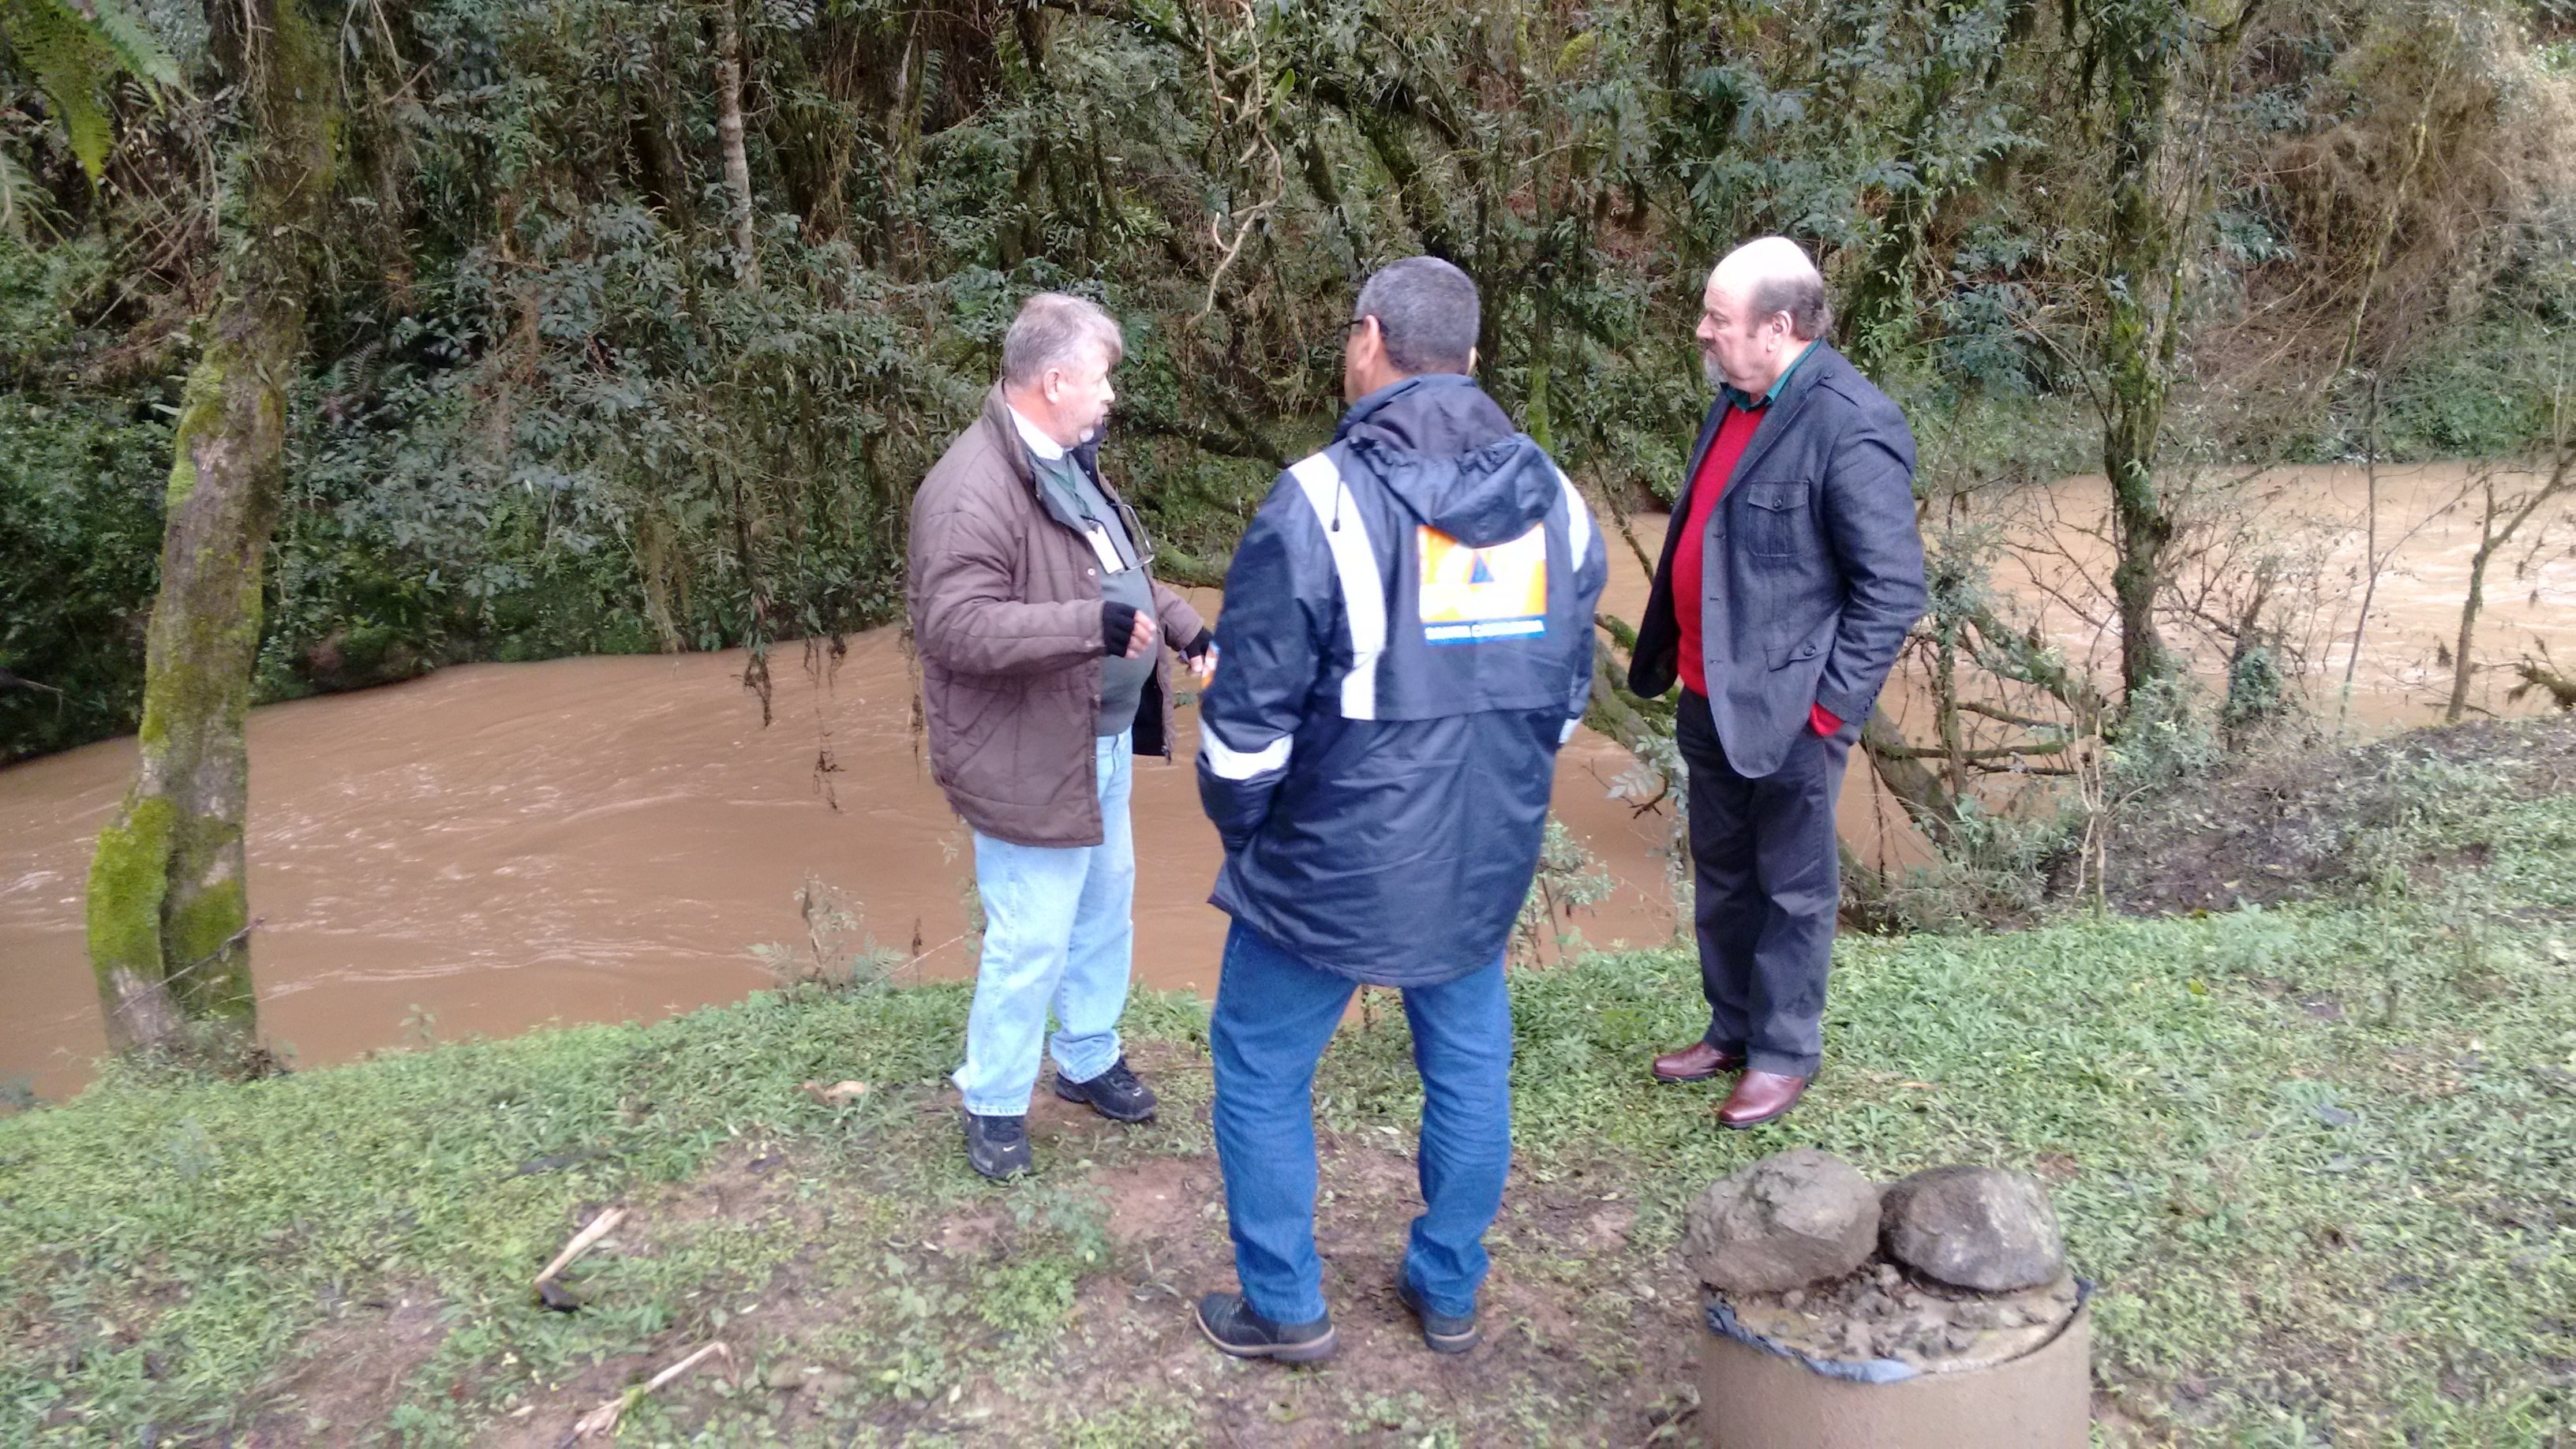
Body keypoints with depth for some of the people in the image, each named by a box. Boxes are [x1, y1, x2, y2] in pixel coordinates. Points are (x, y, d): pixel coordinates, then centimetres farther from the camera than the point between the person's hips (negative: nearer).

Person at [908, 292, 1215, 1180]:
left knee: (1105, 911, 22)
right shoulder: (973, 490, -24)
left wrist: (1183, 626, 5)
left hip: (1104, 739, 10)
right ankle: (993, 1104, 23)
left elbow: (1120, 568, 20)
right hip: (1030, 759, -10)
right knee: (1031, 942, 2)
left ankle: (1088, 1059, 43)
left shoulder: (1069, 462, 9)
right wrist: (1093, 625, -36)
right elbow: (955, 627, -30)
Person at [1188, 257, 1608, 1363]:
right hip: (1486, 864, 5)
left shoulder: (1321, 501, -18)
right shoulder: (1556, 503, 0)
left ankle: (1285, 1308, 25)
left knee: (1262, 1073, 14)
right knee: (1469, 1071, 19)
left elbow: (1250, 713, -15)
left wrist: (1237, 824, 4)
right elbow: (1565, 696, 9)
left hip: (1327, 863, -5)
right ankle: (1449, 1293, 35)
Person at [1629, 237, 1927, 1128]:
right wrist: (1665, 655, 13)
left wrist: (1827, 704, -18)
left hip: (1786, 709, -8)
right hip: (1710, 697, 8)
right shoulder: (1737, 400, 6)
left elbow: (1894, 587, -19)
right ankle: (1731, 1028, 38)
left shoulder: (1852, 428, -20)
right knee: (1721, 880, 21)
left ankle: (1783, 1055, 26)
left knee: (1793, 892, 10)